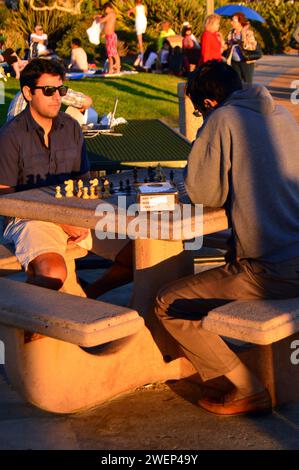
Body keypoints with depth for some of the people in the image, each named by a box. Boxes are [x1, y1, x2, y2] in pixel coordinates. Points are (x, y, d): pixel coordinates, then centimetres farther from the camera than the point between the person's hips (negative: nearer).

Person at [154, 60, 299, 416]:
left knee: (169, 306, 5)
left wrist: (203, 141, 9)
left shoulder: (223, 119, -7)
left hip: (268, 273, -8)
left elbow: (201, 192, -6)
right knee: (230, 260, 37)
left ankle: (248, 391, 5)